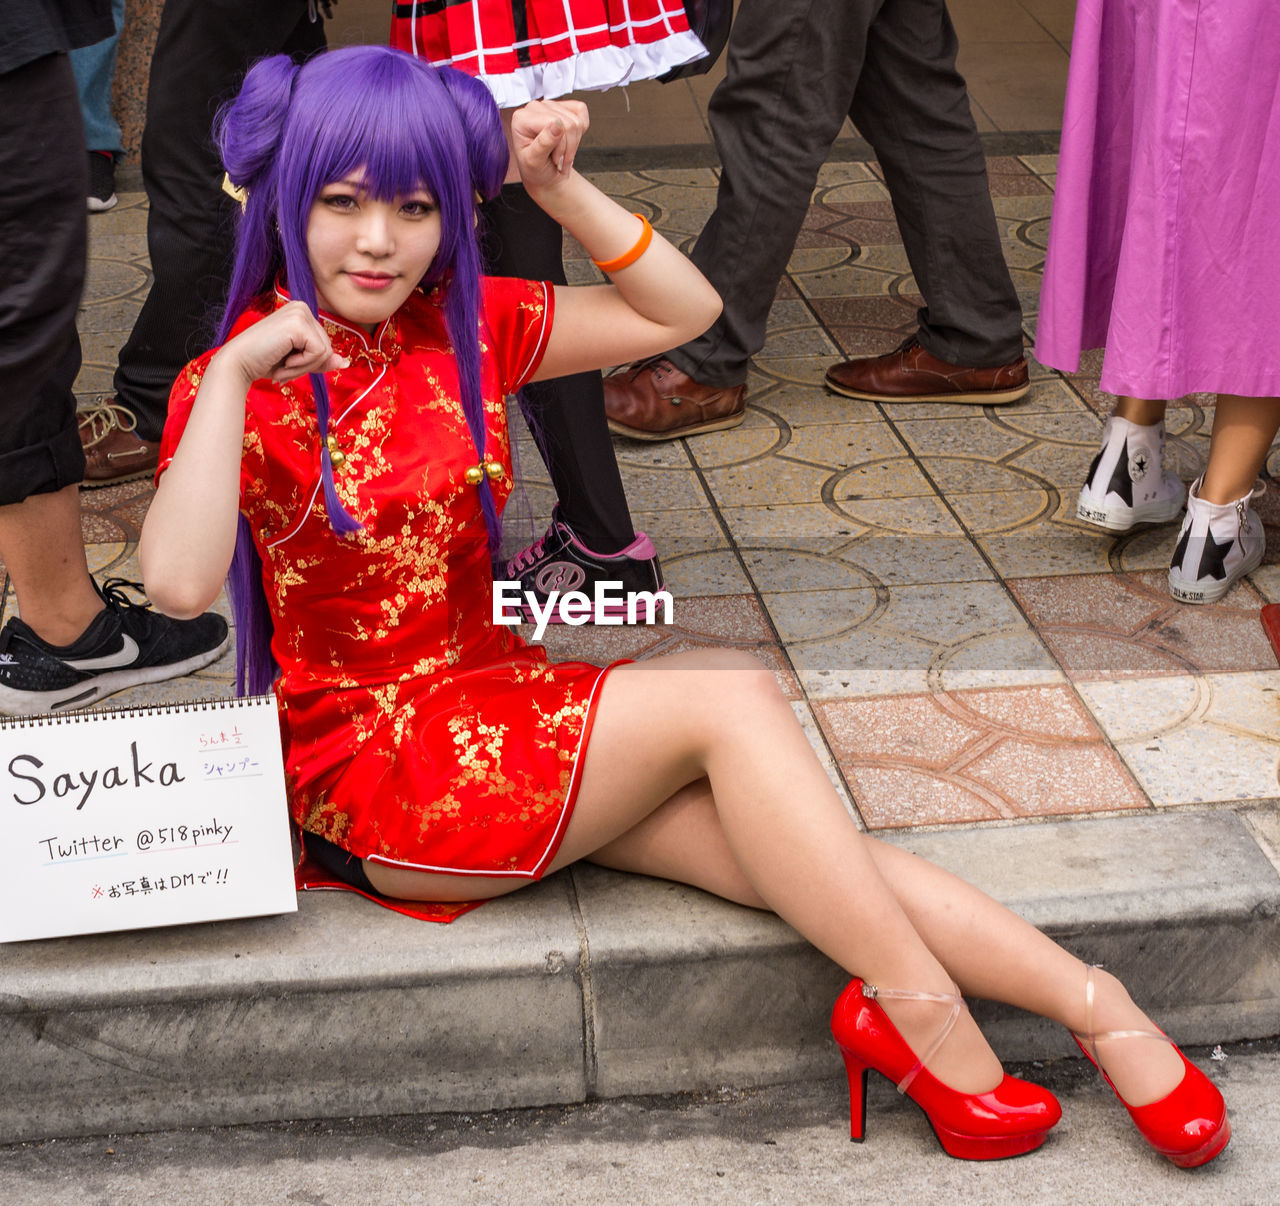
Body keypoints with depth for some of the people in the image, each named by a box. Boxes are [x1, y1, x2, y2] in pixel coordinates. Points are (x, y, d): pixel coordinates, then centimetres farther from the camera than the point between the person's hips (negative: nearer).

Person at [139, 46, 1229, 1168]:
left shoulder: (464, 326, 6)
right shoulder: (239, 384, -11)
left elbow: (683, 310, 7)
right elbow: (180, 582, -29)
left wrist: (560, 187, -5)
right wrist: (231, 375, -32)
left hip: (495, 702, 6)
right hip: (372, 765, -6)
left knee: (789, 854, -14)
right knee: (730, 694, -22)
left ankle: (1099, 1007, -11)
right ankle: (919, 1010, -14)